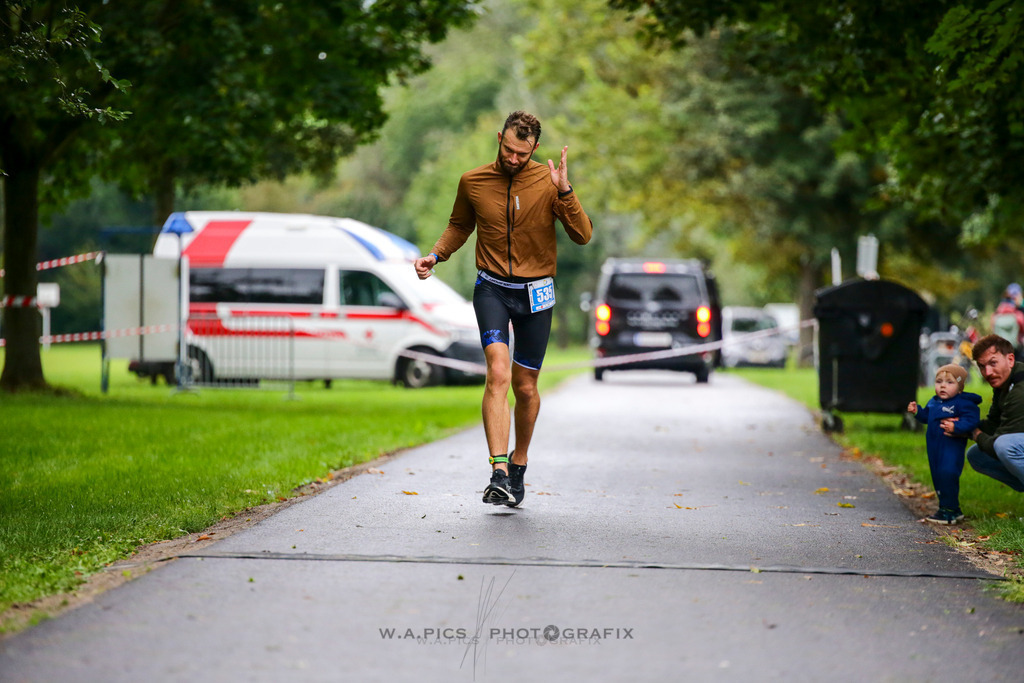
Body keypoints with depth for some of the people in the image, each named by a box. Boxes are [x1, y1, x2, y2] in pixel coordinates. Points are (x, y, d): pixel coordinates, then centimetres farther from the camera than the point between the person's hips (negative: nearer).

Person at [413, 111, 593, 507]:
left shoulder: (548, 182, -6)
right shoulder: (473, 182, -1)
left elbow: (583, 235, -10)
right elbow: (459, 226, 18)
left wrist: (564, 192, -23)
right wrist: (435, 255, 2)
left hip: (535, 292, 0)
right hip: (492, 287, 0)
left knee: (525, 387, 8)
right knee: (498, 373, -21)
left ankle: (518, 465, 31)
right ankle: (499, 473, -27)